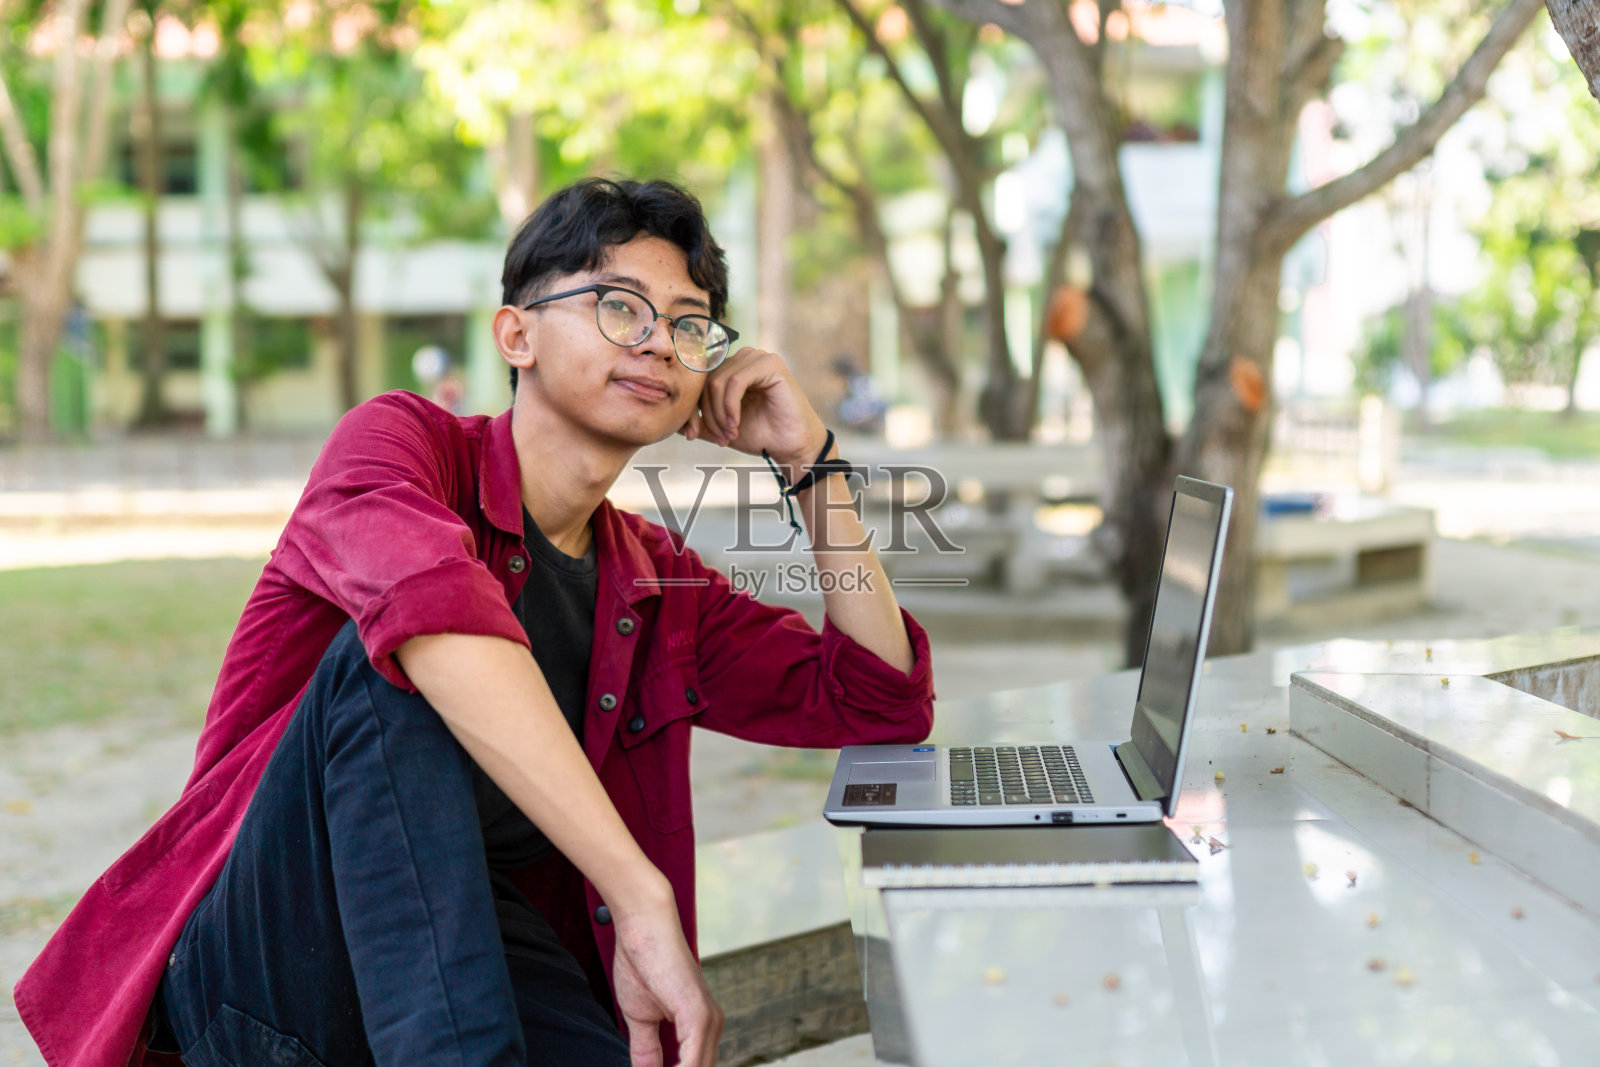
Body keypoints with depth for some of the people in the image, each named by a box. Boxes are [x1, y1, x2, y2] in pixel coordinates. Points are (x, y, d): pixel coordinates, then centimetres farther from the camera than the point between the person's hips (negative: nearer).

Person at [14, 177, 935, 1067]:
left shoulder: (661, 586, 13)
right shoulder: (400, 440, -6)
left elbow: (881, 703, 9)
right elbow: (431, 599, -30)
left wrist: (811, 458, 2)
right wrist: (641, 899, -38)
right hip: (253, 962, -2)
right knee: (395, 656, -32)